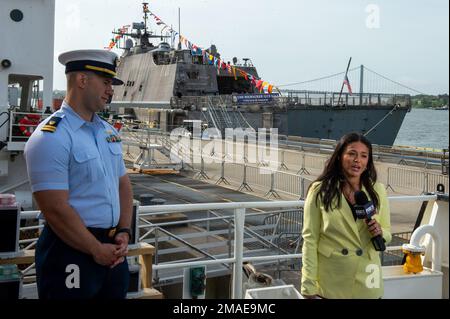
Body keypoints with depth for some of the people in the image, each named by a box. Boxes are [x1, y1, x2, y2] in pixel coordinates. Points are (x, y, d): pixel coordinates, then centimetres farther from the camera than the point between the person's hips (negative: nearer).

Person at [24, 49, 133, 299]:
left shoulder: (108, 131, 10)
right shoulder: (51, 137, -16)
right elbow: (56, 209, -20)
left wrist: (124, 232, 2)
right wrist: (97, 250, -13)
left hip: (111, 249, 8)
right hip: (71, 252, -7)